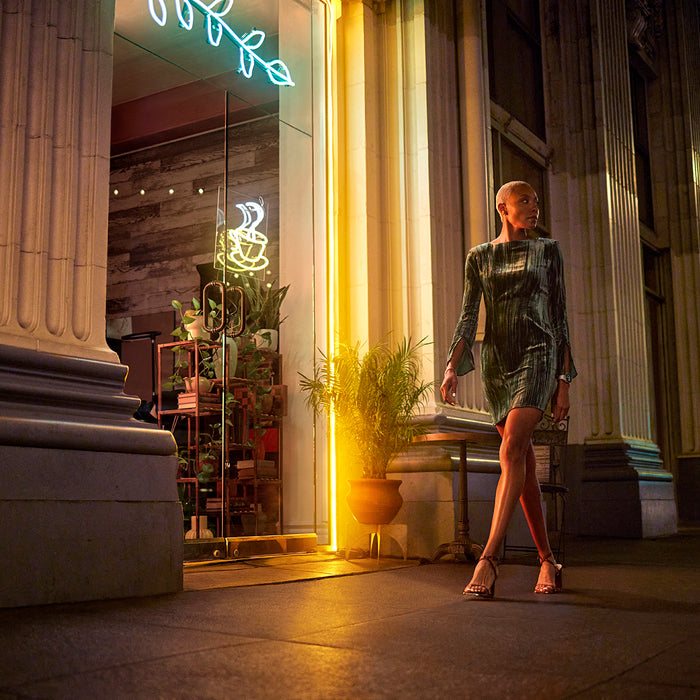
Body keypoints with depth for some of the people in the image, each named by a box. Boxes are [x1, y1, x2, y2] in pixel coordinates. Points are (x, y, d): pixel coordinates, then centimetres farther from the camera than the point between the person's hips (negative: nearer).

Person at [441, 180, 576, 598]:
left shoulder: (547, 251, 10)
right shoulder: (478, 257, 13)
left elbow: (560, 317, 7)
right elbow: (468, 317, 5)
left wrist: (565, 380, 0)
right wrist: (453, 367, -10)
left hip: (538, 356, -2)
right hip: (496, 361, 3)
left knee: (512, 449, -22)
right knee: (523, 463, 3)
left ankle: (489, 559, -26)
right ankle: (548, 562, 12)